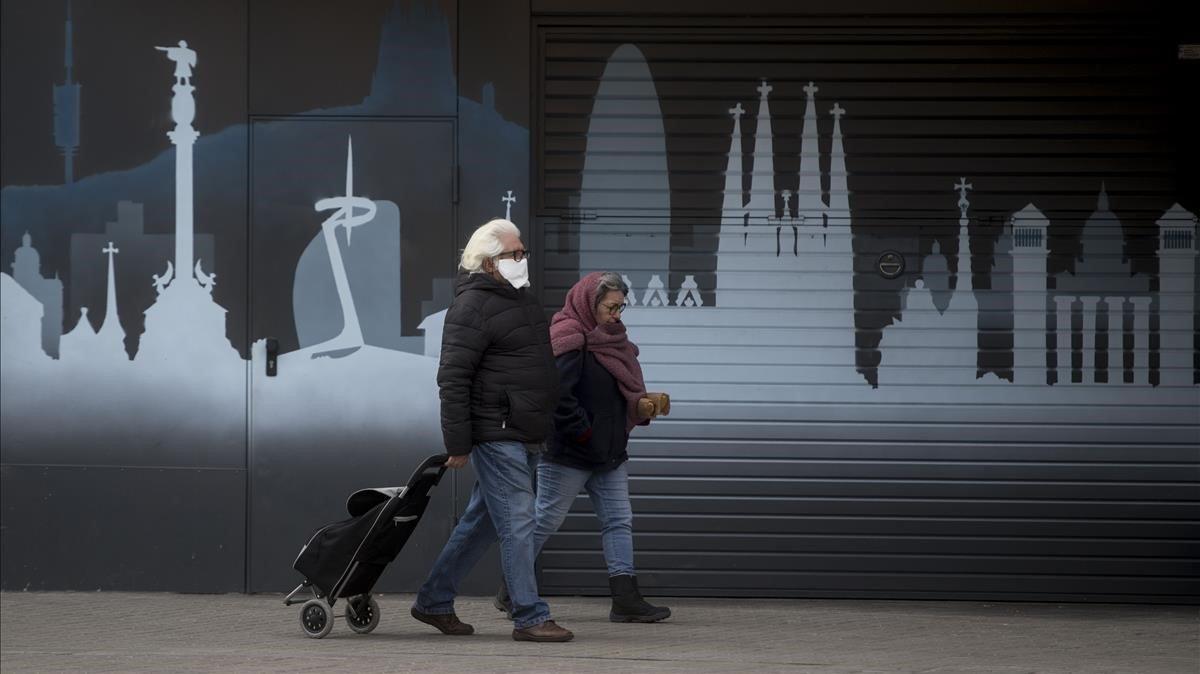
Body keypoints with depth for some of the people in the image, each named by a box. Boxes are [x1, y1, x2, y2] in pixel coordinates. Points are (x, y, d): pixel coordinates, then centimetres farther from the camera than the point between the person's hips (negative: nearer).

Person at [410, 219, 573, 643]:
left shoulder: (521, 298, 17)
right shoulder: (473, 306, -12)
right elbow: (453, 379, -16)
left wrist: (547, 427, 25)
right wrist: (457, 444, -18)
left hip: (527, 438, 9)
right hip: (497, 435, -9)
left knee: (482, 523, 14)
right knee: (517, 524, -8)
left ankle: (433, 602, 23)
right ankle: (530, 618, -5)